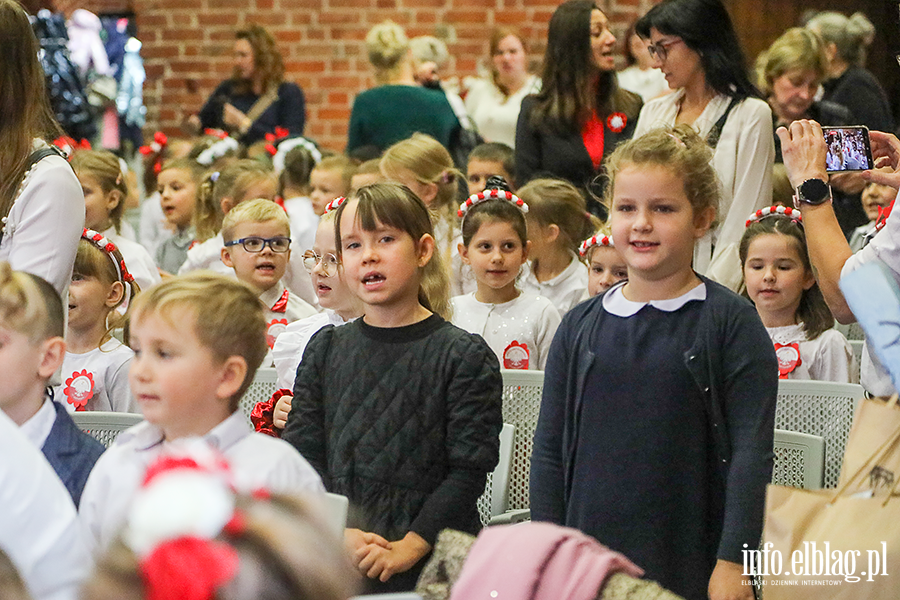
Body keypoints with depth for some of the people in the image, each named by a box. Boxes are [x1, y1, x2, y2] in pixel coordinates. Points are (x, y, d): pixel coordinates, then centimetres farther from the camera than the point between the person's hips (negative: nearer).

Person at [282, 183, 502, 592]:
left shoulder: (465, 356, -3)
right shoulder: (325, 349, 8)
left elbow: (470, 470, -8)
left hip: (432, 563, -3)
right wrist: (340, 534, -12)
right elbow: (301, 453, 2)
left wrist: (409, 548, -16)